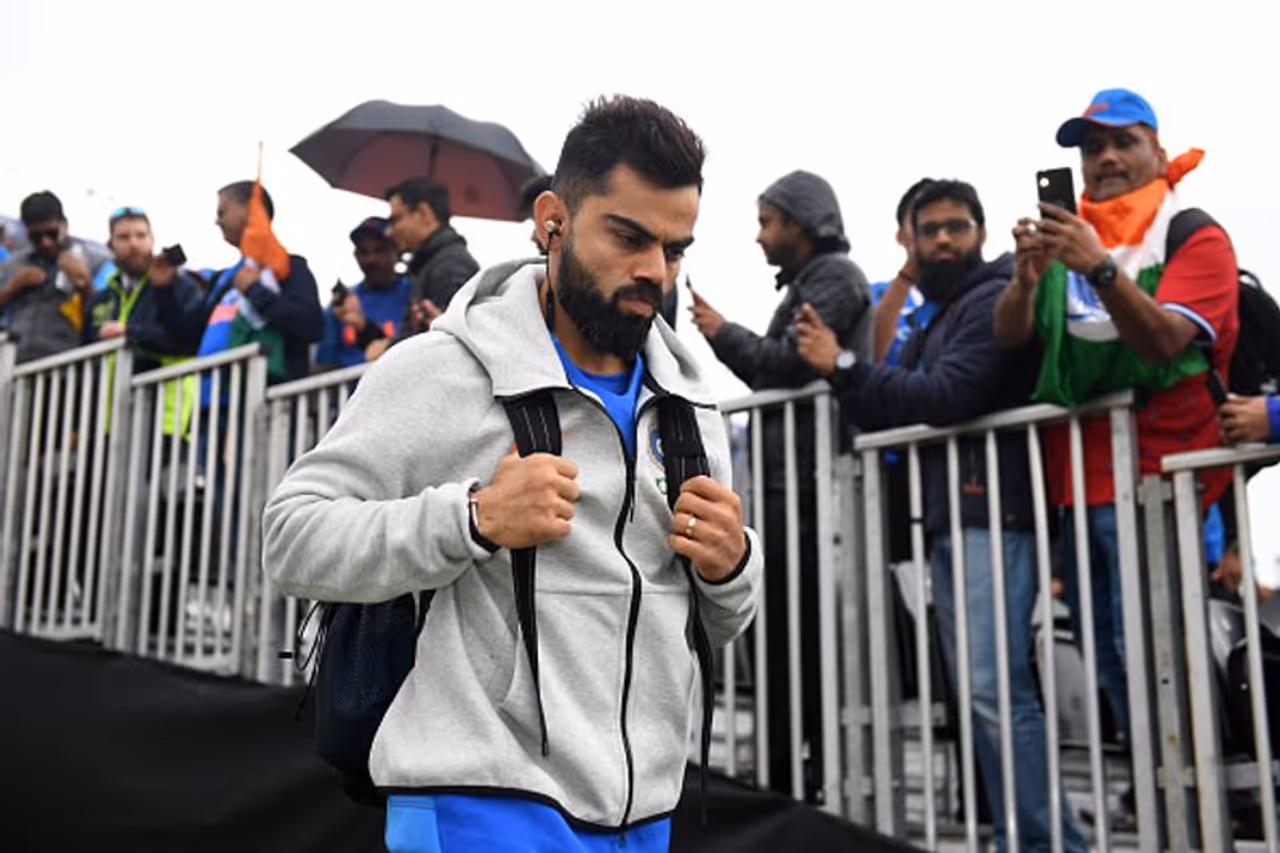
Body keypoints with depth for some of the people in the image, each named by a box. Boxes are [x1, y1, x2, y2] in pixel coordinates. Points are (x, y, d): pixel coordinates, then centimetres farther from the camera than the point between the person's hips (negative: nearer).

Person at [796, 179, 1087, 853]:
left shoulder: (993, 300, -3)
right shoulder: (936, 320, 25)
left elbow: (946, 395, -16)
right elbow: (893, 414, 19)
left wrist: (846, 366, -12)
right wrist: (844, 378, 1)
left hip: (991, 516, -9)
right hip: (946, 522, 9)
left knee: (996, 689, -15)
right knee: (977, 695, 6)